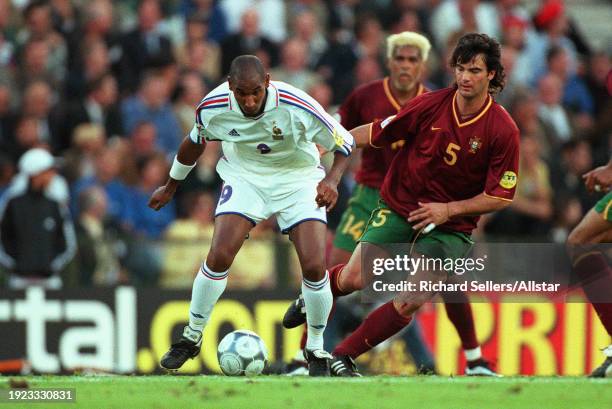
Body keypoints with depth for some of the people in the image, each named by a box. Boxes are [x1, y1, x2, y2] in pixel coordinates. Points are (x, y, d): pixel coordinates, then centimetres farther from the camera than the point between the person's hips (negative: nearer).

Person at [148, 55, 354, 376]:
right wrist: (170, 187, 15)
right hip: (244, 177, 1)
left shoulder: (297, 106, -30)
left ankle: (316, 347, 8)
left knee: (314, 266, -15)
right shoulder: (212, 107, -21)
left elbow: (344, 143, -15)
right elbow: (194, 142, 3)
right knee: (219, 256, -16)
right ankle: (192, 336, 5)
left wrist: (332, 179, -34)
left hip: (298, 180, -1)